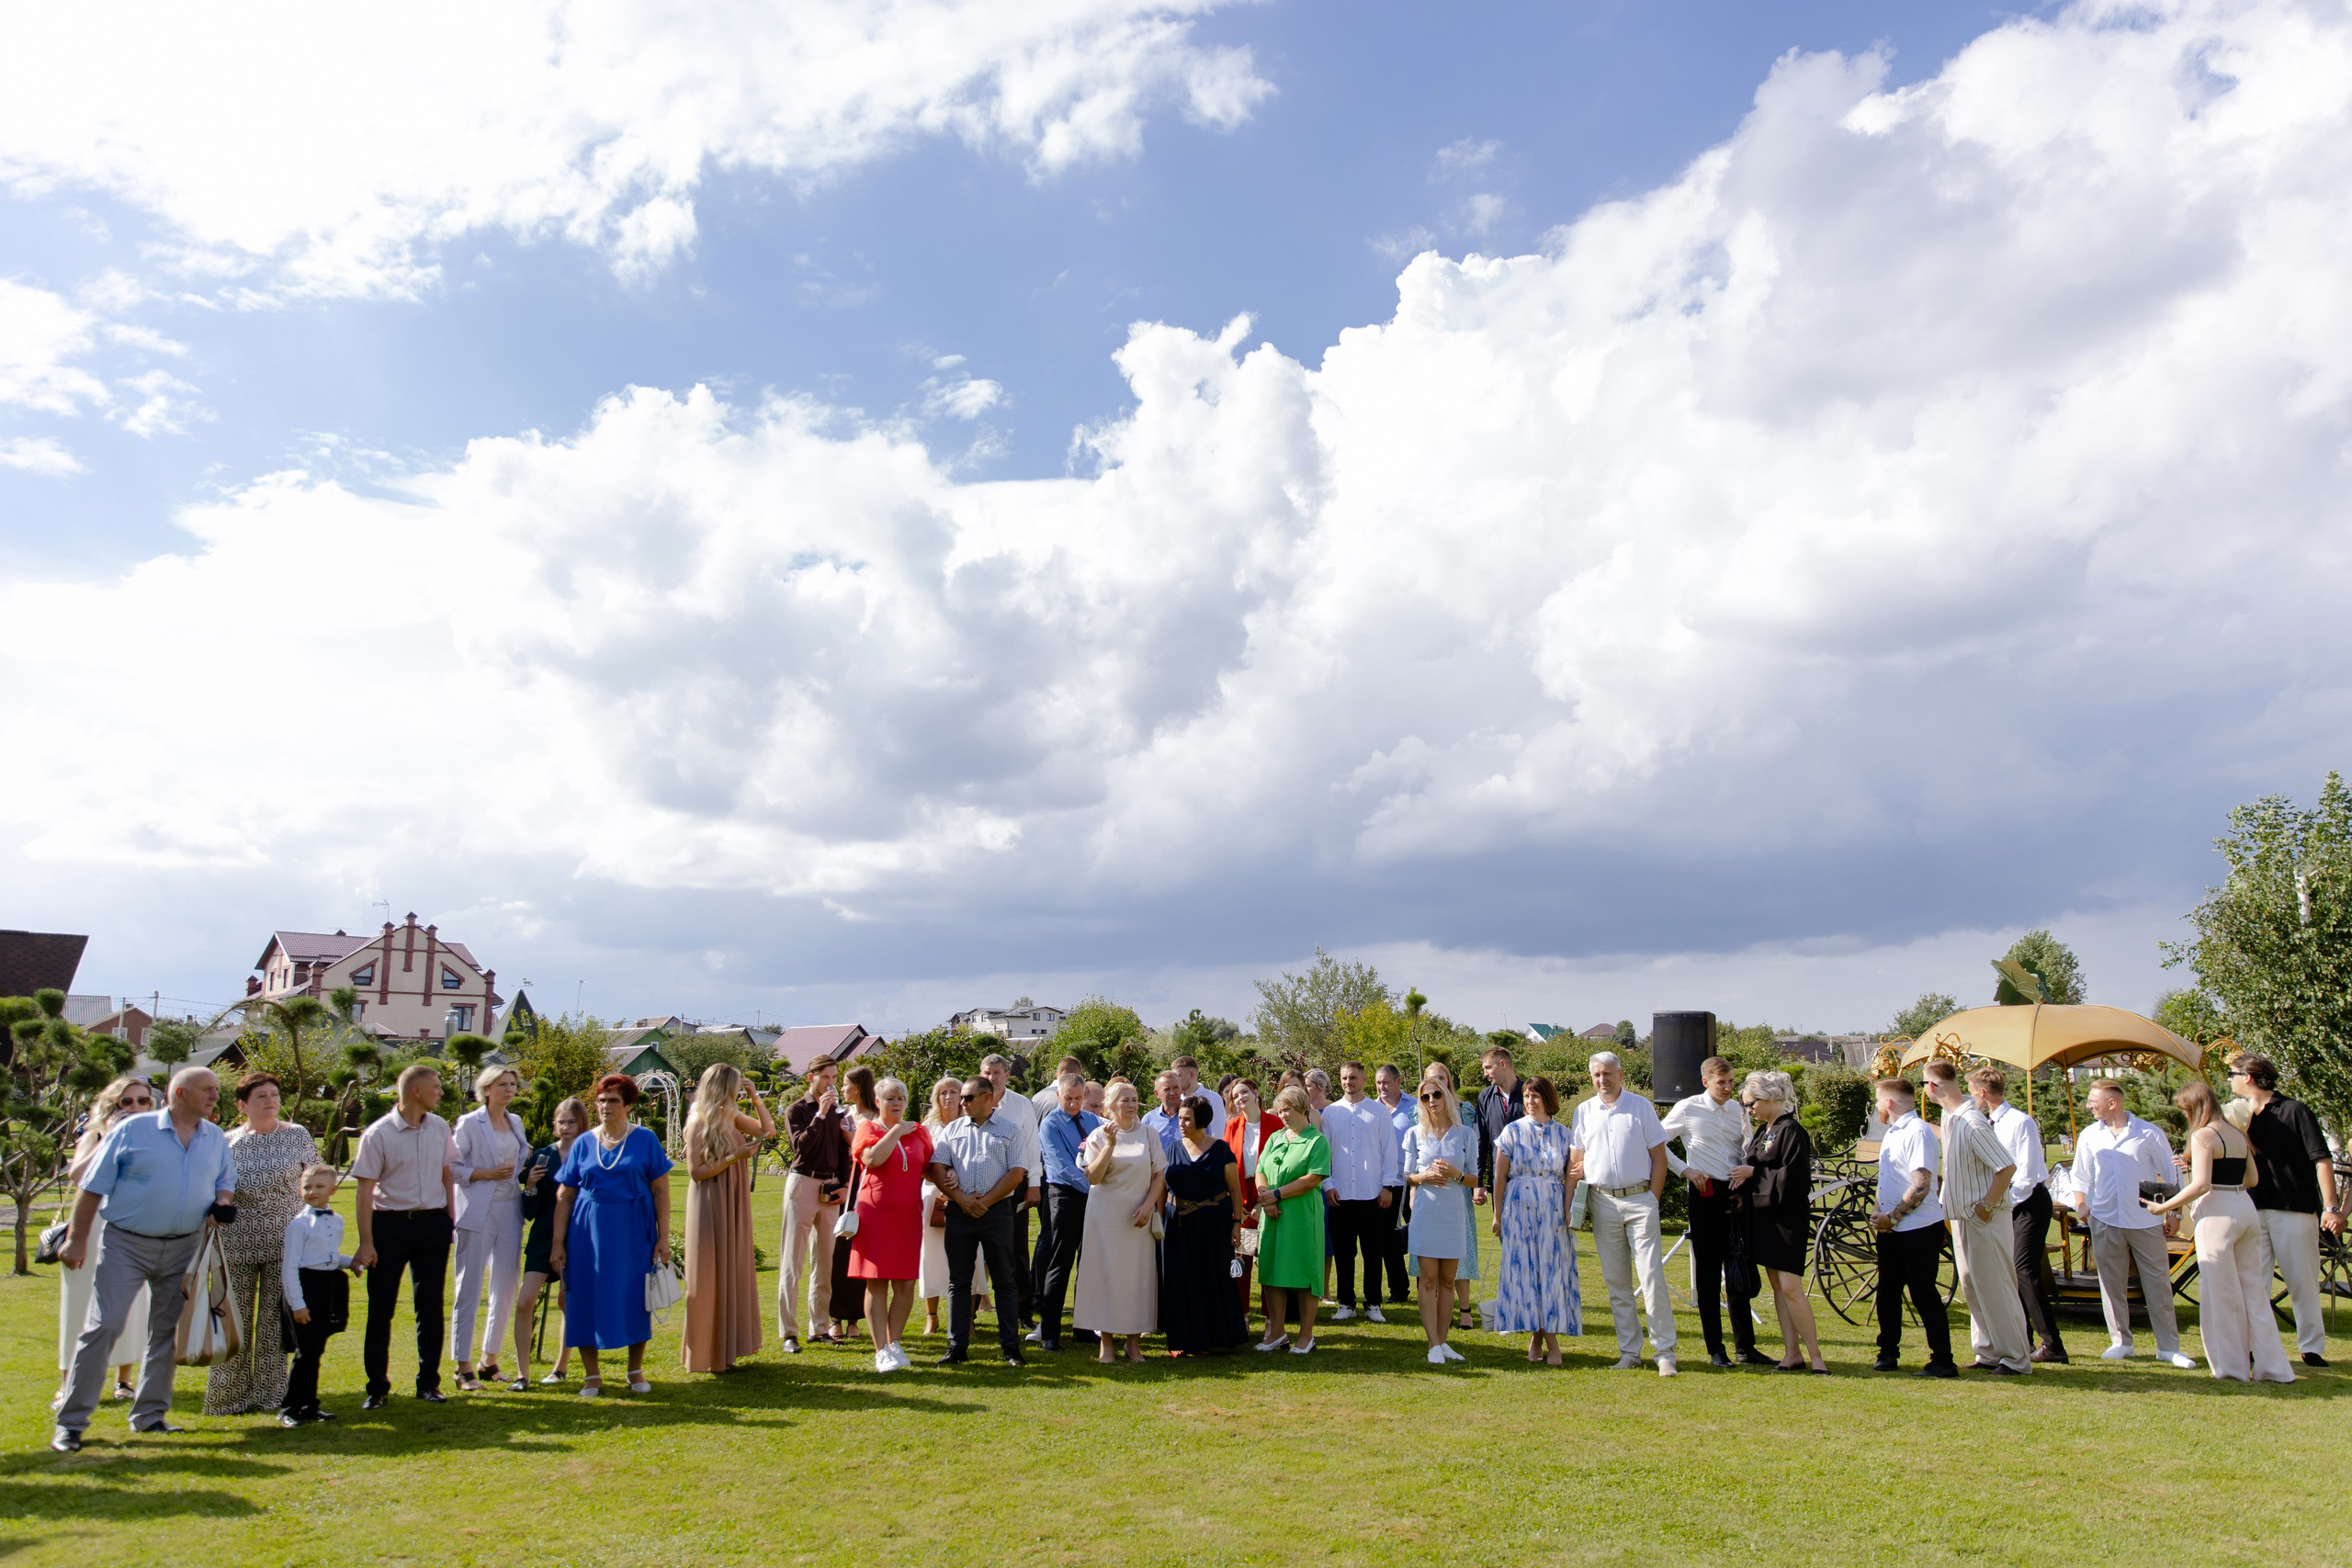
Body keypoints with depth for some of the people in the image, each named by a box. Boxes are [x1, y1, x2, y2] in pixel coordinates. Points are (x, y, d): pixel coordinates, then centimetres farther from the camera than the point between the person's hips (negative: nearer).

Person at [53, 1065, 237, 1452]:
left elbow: (226, 1181, 17)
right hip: (126, 1243, -4)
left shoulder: (216, 1138, 7)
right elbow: (93, 1187, -4)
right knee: (103, 1326, -7)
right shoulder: (132, 1130, -6)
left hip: (184, 1247, 4)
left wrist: (223, 1203, -6)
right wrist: (77, 1240, -5)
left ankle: (150, 1414, 21)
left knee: (168, 1331, 9)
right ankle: (71, 1421, 3)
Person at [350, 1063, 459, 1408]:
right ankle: (377, 1386, 15)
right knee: (381, 1308, 3)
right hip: (390, 1223, -4)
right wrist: (366, 1242, -13)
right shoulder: (378, 1134, -9)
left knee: (431, 1305, 9)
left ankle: (428, 1382, 19)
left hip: (433, 1223, 4)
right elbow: (365, 1189, -9)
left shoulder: (440, 1128, 4)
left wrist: (450, 1218, 10)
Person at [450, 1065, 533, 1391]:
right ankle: (464, 1367, 5)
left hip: (510, 1211, 6)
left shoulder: (516, 1122, 13)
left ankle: (490, 1361, 20)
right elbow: (452, 1168, -9)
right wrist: (486, 1174, -17)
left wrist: (527, 1163, 6)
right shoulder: (469, 1123, -6)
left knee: (506, 1289, 9)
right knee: (469, 1290, -1)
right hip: (477, 1213, -6)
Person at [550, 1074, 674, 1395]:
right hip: (589, 1233, 2)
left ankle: (636, 1371, 20)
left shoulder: (645, 1140, 0)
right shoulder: (584, 1144, 6)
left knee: (634, 1299, 4)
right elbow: (564, 1196, 7)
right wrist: (558, 1242, 1)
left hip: (633, 1233, -2)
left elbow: (661, 1190, -1)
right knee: (587, 1300, 3)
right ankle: (592, 1375, 16)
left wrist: (663, 1237, -7)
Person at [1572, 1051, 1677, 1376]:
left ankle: (1665, 1352, -2)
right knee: (1616, 1282, 7)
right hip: (1603, 1203, 3)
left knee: (1652, 1276, -8)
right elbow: (1580, 1161, 15)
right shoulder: (1584, 1112, 9)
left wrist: (1652, 1200, -4)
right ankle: (1629, 1352, 14)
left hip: (1639, 1198, -3)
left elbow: (1659, 1157, 3)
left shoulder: (1641, 1106, 2)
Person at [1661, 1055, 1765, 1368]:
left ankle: (1746, 1347, 18)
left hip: (1736, 1195, 4)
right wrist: (1683, 1169, -5)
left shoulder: (1739, 1110, 8)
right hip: (1706, 1193, -4)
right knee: (1709, 1275, 2)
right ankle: (1715, 1350, 9)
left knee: (1741, 1274, 9)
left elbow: (1749, 1156, 13)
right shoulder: (1688, 1108, -2)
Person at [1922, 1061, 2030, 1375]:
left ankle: (2017, 1358, 9)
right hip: (1961, 1216, 9)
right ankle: (1989, 1353, 22)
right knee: (1972, 1287, 14)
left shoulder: (1973, 1124, -24)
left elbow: (2007, 1167, -25)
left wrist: (1986, 1205, -18)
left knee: (1996, 1288, -1)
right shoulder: (1950, 1115, 4)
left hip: (1984, 1219, -9)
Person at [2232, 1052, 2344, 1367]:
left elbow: (2321, 1159, -10)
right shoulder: (2244, 1117, 12)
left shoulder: (2294, 1111, -5)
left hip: (2295, 1210, -5)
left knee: (2302, 1281, 1)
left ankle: (2312, 1347, 12)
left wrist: (2331, 1207, -17)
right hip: (2257, 1211, 5)